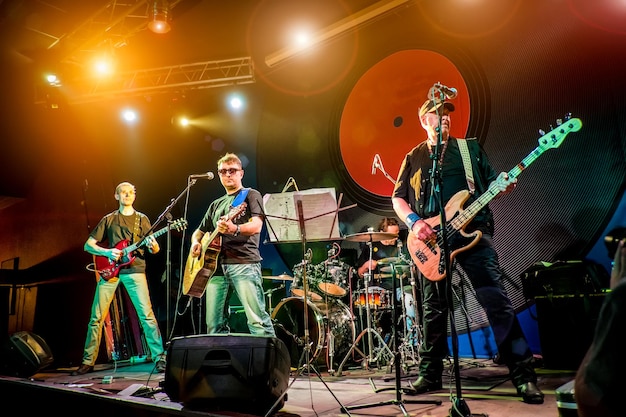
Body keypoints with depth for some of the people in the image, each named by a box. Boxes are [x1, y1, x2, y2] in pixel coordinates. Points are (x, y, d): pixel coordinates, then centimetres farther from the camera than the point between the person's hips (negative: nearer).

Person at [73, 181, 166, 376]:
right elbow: (88, 245, 11)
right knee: (96, 317, 4)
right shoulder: (108, 219, 13)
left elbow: (154, 249, 7)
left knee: (146, 314, -12)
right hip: (109, 269, 2)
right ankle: (88, 361, 18)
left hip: (134, 269, -2)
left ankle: (159, 358, -7)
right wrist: (107, 252, -7)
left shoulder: (142, 219, 11)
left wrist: (153, 246, -17)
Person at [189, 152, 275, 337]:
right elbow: (199, 231, 30)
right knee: (214, 324, 6)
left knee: (257, 320, -14)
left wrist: (234, 229, -30)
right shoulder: (216, 204, 25)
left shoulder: (251, 195, 7)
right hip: (216, 265, 6)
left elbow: (256, 226, -9)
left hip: (244, 262, -6)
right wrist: (196, 243, 6)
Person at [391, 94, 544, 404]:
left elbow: (490, 184, 13)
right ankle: (429, 374, 22)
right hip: (431, 241, 1)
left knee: (497, 303, -8)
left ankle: (524, 376, 3)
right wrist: (414, 223, -8)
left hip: (472, 233, -1)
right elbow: (397, 198, 10)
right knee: (433, 310, 8)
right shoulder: (414, 158, 13)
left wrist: (504, 186, -11)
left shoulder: (471, 148, 14)